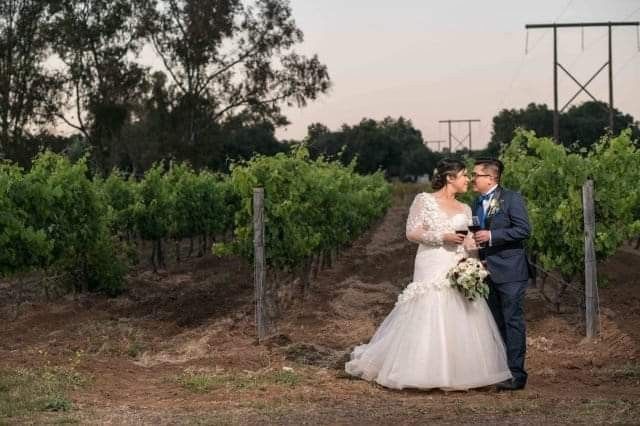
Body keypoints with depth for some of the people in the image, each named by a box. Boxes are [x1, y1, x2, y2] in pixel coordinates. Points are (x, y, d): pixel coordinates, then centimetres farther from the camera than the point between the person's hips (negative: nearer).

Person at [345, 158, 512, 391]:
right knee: (428, 319, -6)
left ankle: (458, 372, 10)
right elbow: (411, 233, -5)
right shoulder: (424, 200, 1)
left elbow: (468, 242, 11)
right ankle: (423, 372, 3)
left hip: (459, 270, 5)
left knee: (460, 321, 1)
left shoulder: (465, 209, 15)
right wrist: (442, 237, -15)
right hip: (432, 268, -5)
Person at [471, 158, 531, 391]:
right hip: (487, 271, 7)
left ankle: (516, 374, 0)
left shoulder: (511, 198, -8)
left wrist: (491, 236, -20)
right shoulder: (478, 202, 15)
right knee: (495, 323, 12)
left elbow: (524, 229, -16)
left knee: (513, 321, -4)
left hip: (509, 272, -7)